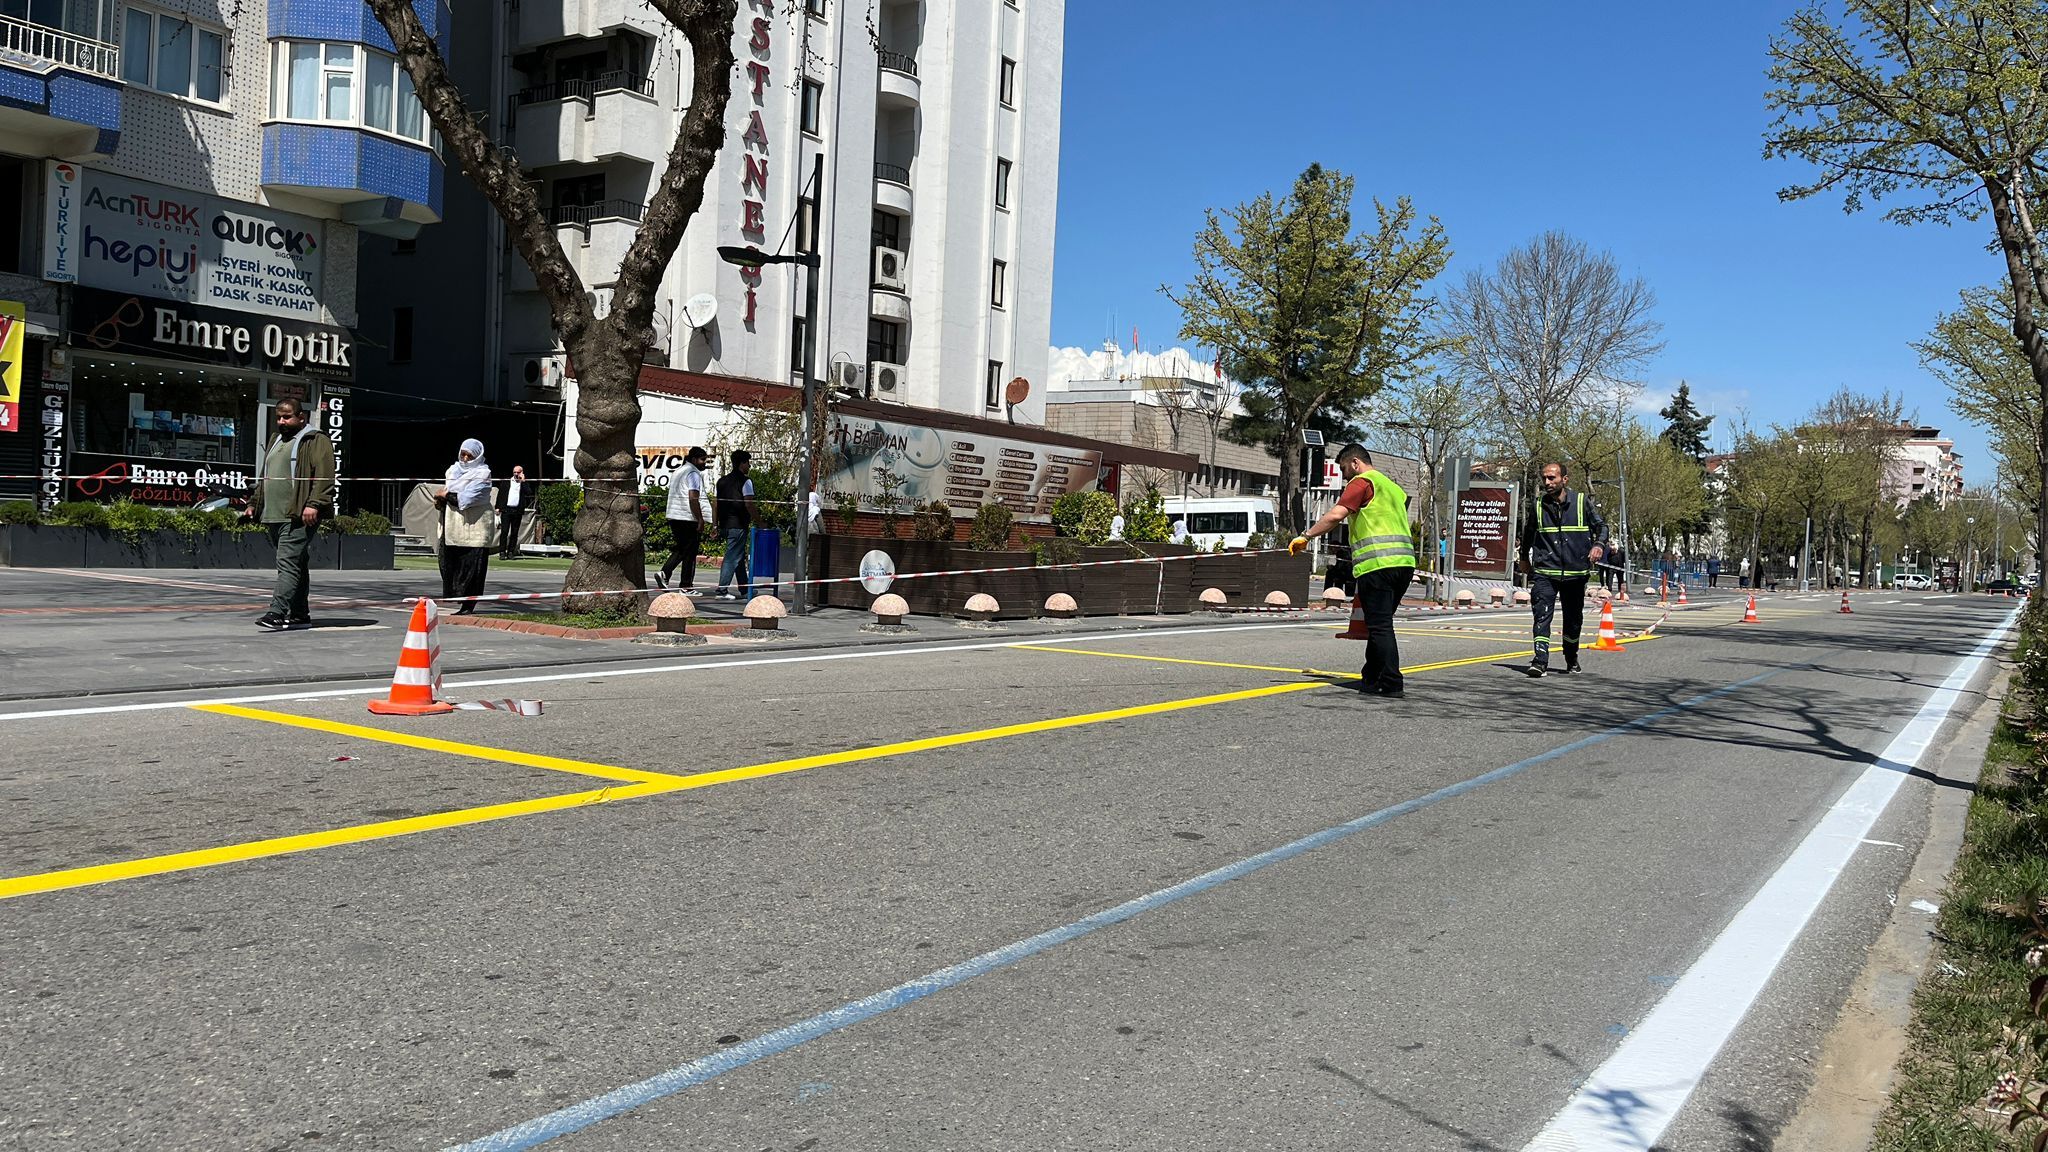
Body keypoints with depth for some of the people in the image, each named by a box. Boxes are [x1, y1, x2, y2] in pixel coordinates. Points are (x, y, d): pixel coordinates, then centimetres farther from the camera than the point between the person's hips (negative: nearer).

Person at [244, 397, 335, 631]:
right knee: (295, 565, 12)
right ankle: (299, 615, 15)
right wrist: (254, 504, 25)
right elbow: (264, 478, 31)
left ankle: (277, 613, -22)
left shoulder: (316, 441, -3)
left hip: (299, 517, -9)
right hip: (274, 516, 9)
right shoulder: (276, 441, 25)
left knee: (288, 563, -16)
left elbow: (324, 477, -15)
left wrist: (314, 504, -24)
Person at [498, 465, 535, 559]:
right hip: (506, 509, 0)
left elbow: (529, 493, -8)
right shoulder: (506, 482, 12)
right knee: (504, 531, -4)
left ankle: (511, 552, 6)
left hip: (517, 511, 0)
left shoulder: (525, 483, 10)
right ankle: (502, 552, -3)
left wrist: (523, 481, -7)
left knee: (514, 533, 2)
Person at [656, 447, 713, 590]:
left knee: (681, 548, 18)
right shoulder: (694, 474, -11)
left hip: (673, 517, 9)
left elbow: (671, 494, 25)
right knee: (690, 552, 0)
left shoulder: (679, 472, 18)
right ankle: (686, 585, 4)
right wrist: (701, 520, -18)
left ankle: (664, 573, 1)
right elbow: (693, 499, -20)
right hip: (688, 518, -9)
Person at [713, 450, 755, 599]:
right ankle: (722, 590, -10)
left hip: (725, 524, 8)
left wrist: (717, 524, 15)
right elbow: (748, 504, -16)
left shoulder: (722, 480, 13)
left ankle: (744, 587, 25)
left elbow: (717, 503, 13)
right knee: (732, 557, -6)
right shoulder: (745, 482, -10)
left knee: (740, 555, 17)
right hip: (738, 524, -8)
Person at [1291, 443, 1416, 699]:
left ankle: (1392, 685, -7)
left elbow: (1336, 515, -14)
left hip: (1377, 563, -9)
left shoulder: (1362, 482, -1)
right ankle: (1371, 680, 21)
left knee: (1380, 627, -6)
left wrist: (1306, 536, -7)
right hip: (1404, 562, 9)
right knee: (1380, 625, 16)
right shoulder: (1393, 487, 26)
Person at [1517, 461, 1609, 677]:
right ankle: (1540, 661, -22)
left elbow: (1601, 525, 7)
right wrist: (1525, 558, 28)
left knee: (1573, 619, 13)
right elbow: (1528, 532, 22)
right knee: (1542, 615, -17)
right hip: (1545, 572, 0)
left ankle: (1572, 660, 33)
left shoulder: (1581, 502, 0)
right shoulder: (1539, 506, 4)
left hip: (1575, 572, 1)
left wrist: (1599, 545, -12)